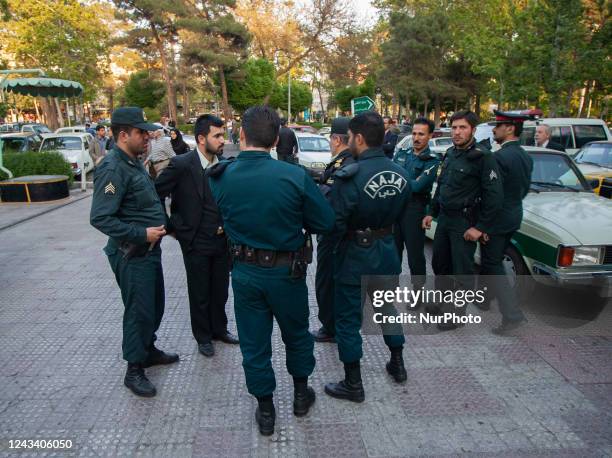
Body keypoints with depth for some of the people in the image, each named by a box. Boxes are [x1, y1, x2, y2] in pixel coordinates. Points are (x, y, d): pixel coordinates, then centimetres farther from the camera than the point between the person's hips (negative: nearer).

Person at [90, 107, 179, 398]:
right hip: (132, 255, -9)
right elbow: (100, 218, -26)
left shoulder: (134, 163, 10)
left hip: (149, 249, 9)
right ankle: (134, 370, 19)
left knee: (155, 305, 20)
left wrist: (159, 225, 9)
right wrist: (143, 234, -25)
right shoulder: (113, 169, -20)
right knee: (139, 311, 2)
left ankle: (148, 350, 40)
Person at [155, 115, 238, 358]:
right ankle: (203, 337, 30)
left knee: (220, 290, 17)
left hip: (222, 240, 4)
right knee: (200, 293, 12)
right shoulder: (181, 164, -15)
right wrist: (173, 226, -9)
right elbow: (156, 195, -11)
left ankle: (219, 329, 38)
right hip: (196, 242, -4)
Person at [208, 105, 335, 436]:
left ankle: (265, 411, 31)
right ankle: (301, 393, 41)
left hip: (245, 272, 2)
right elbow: (325, 222, -12)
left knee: (254, 344, 16)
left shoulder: (220, 178, -11)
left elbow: (221, 218, 3)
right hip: (286, 271, -1)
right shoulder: (295, 176, -20)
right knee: (297, 334, 23)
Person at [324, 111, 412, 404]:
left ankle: (353, 385, 20)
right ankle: (397, 365, 41)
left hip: (355, 256, -6)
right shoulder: (400, 173, -1)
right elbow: (400, 215, 7)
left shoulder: (349, 177, -23)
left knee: (347, 320, 8)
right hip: (387, 251, 7)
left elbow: (334, 224, -20)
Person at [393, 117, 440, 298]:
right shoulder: (401, 154, 10)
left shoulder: (432, 161, -7)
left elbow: (418, 186, -18)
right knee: (393, 248, 17)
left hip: (414, 210, -5)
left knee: (415, 252, 3)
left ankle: (417, 290, 19)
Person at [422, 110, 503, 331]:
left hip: (465, 223, -7)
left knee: (462, 271, 3)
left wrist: (481, 227, -18)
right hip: (444, 219, 8)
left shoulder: (482, 156, -15)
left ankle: (458, 312, 18)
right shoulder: (450, 153, 9)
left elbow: (495, 195, -17)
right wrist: (432, 212, 14)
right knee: (439, 264, 18)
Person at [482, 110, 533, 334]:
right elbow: (524, 189, 15)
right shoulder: (526, 157, 7)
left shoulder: (500, 157, -21)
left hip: (497, 220, -9)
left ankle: (512, 314, -1)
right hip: (513, 217, 9)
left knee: (493, 267, 0)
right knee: (492, 262, 22)